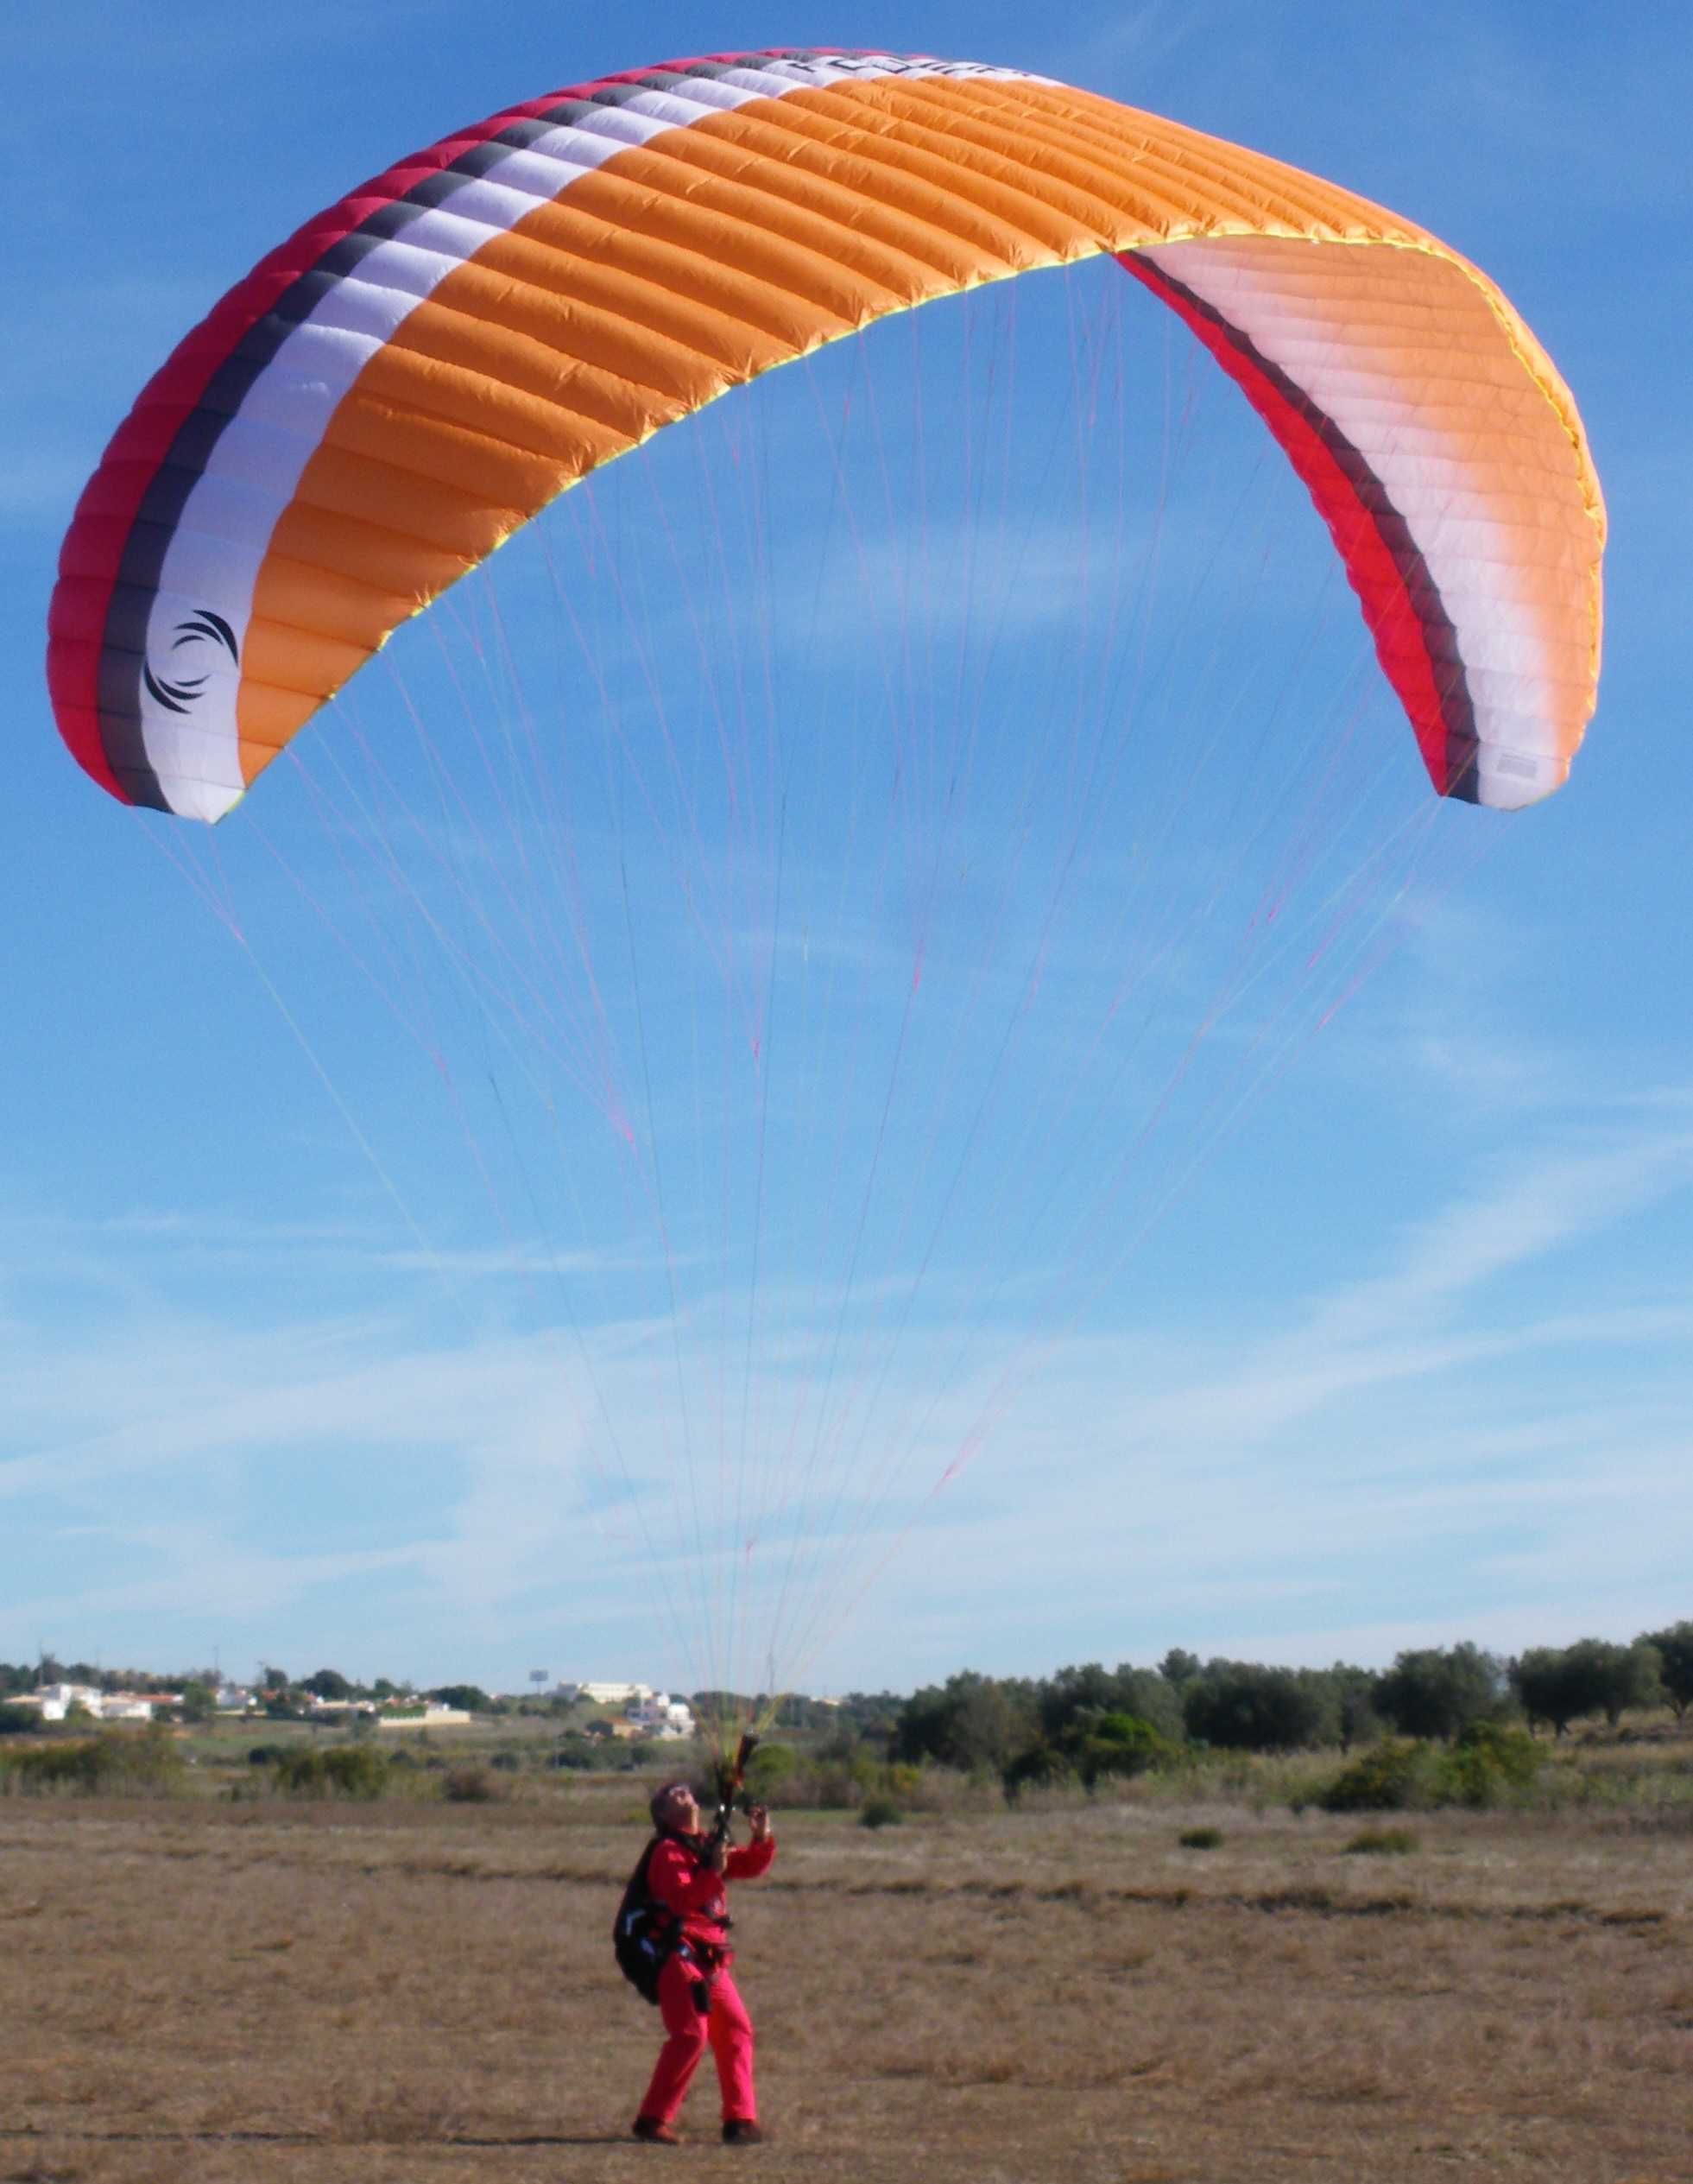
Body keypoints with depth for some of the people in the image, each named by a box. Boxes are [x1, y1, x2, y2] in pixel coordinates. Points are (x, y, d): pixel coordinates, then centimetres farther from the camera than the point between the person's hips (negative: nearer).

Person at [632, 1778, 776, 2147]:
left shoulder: (706, 1846, 17)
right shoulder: (668, 1852, -8)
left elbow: (751, 1866, 18)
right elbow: (681, 1899, -23)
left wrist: (762, 1839, 0)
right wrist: (713, 1872, -33)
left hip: (709, 1960, 9)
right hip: (679, 1956, -9)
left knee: (736, 2030, 9)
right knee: (691, 2035, -17)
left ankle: (741, 2120, 15)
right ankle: (652, 2120, -13)